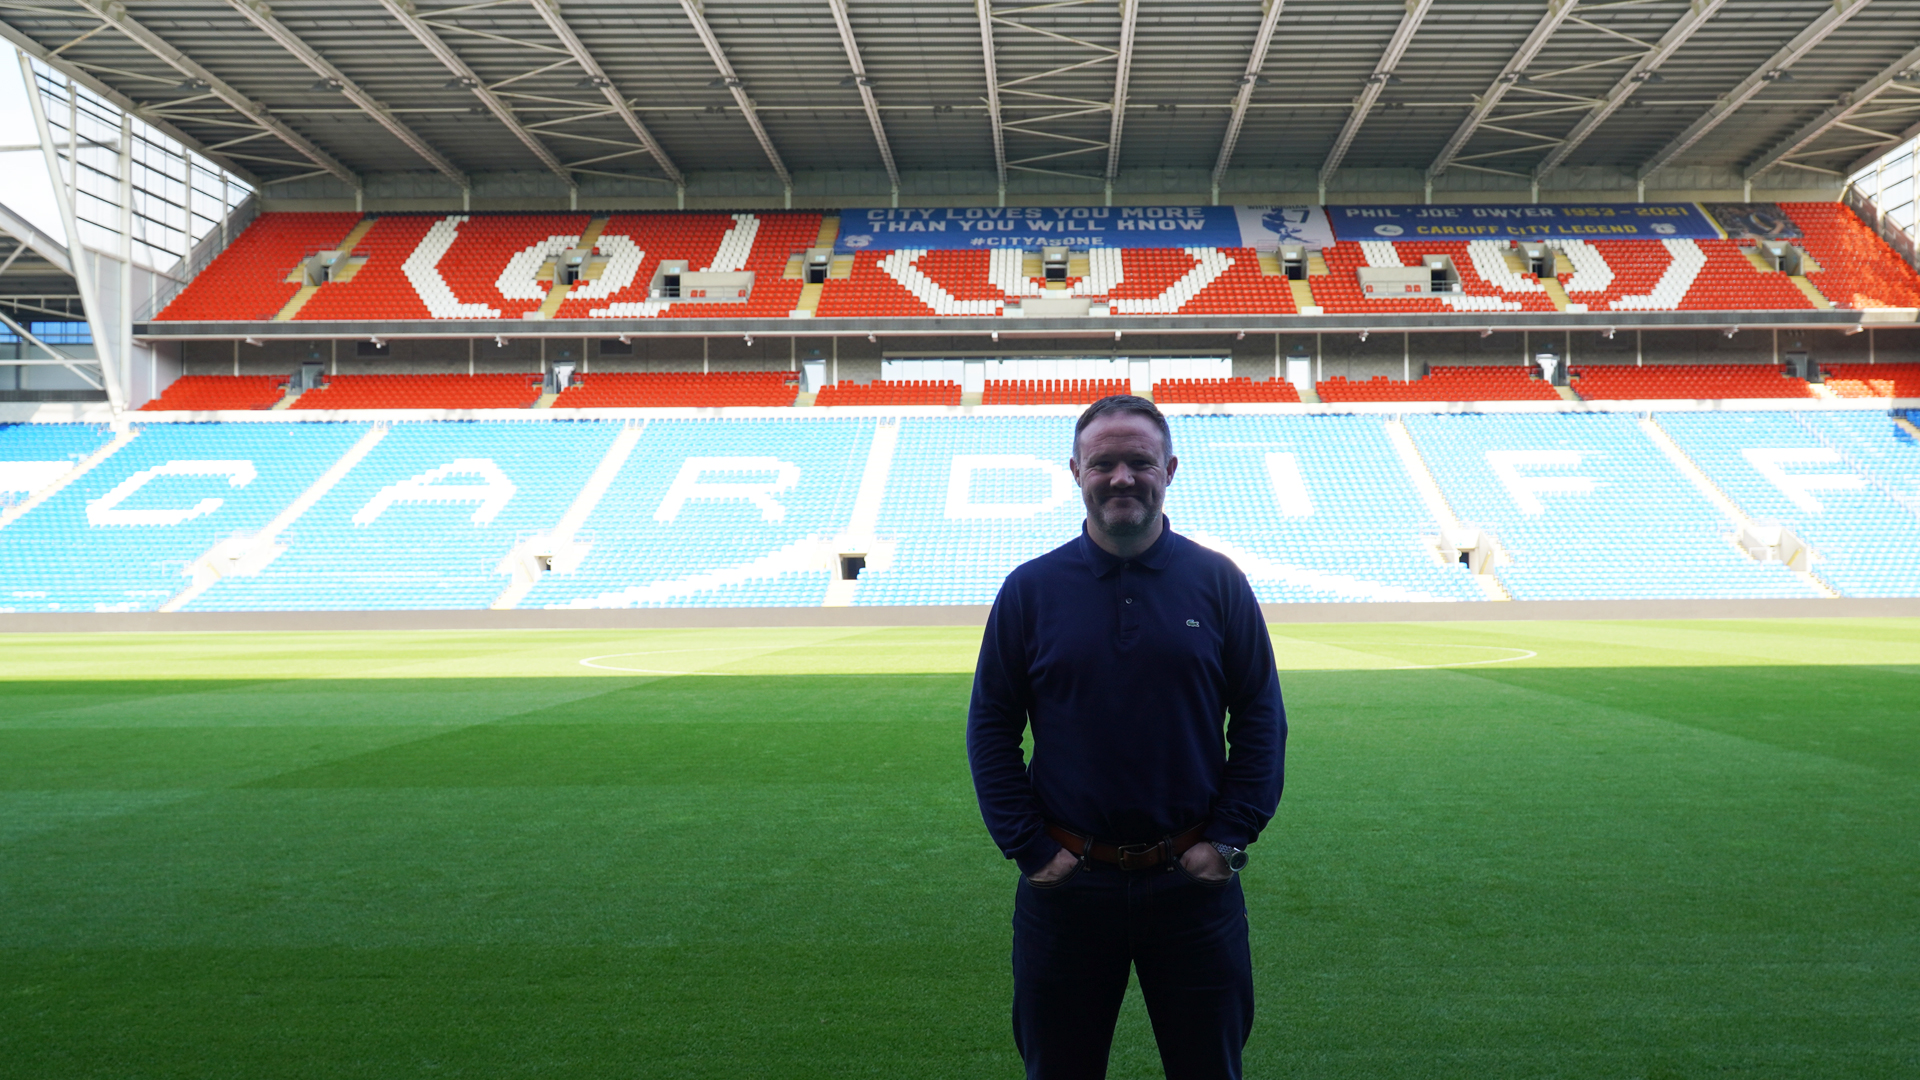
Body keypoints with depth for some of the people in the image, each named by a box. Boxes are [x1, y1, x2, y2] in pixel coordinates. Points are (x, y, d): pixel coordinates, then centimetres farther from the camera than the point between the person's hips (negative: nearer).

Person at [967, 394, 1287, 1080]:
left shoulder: (1219, 582, -1)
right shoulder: (1030, 589, -2)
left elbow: (1261, 720, 2)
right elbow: (990, 728, 0)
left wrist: (1229, 838, -5)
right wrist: (1029, 848, -5)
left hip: (1194, 879, 0)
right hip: (1066, 884, 0)